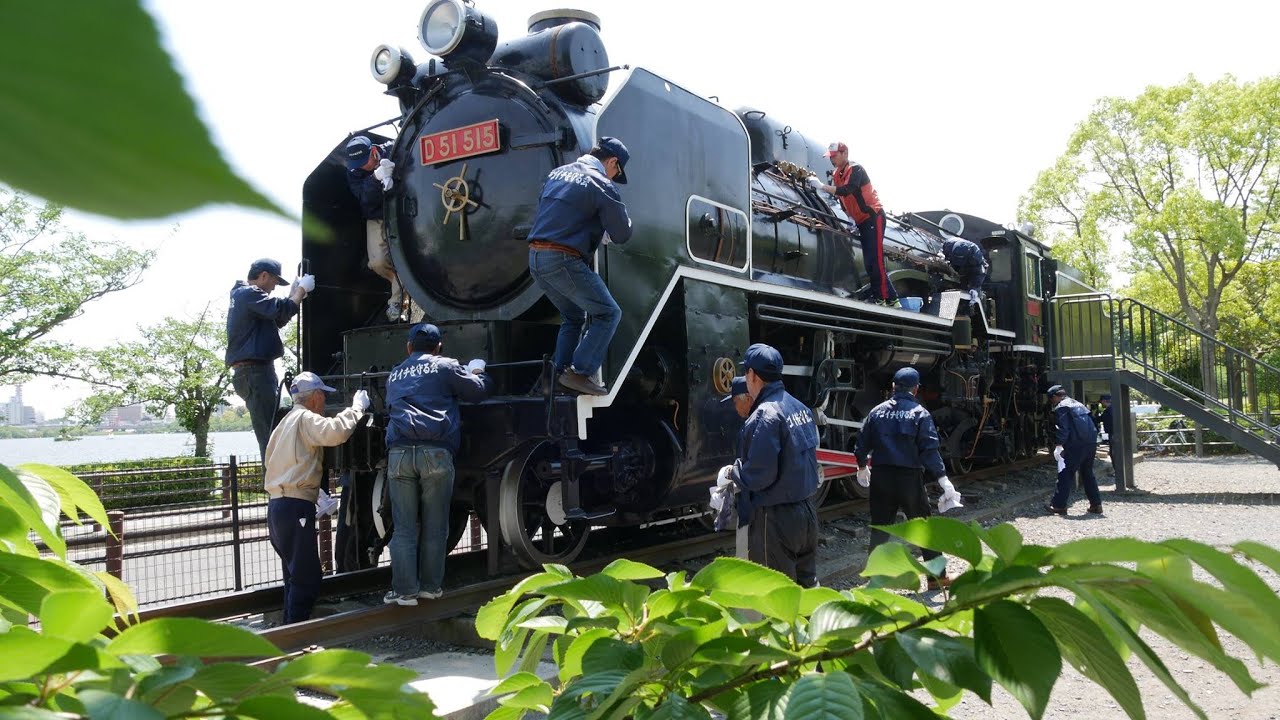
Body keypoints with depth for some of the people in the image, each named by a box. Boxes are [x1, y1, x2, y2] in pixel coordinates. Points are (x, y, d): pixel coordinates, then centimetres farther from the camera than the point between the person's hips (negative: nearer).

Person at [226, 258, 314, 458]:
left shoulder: (241, 295, 24)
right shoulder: (249, 294, -9)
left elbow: (277, 320, 25)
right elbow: (283, 309, -20)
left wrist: (295, 293, 16)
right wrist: (302, 289, -6)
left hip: (252, 372, 11)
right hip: (255, 371, -11)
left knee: (270, 434, 10)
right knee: (270, 435, -14)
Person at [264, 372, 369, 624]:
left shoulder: (287, 421, 24)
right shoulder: (305, 418, -7)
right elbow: (335, 432, -28)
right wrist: (357, 407, -14)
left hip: (277, 505, 10)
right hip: (296, 507, -10)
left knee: (295, 575, 18)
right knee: (306, 578, -8)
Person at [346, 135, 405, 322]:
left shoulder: (393, 151, -13)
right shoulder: (353, 172, -8)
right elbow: (366, 200, -23)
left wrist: (392, 178, -35)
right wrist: (376, 177, -42)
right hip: (377, 218, 3)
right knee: (378, 263, -11)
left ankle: (396, 303, -4)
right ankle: (404, 284, 17)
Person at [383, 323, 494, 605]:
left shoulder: (394, 375, 23)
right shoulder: (445, 367, 11)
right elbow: (479, 391, 13)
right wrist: (478, 372, 35)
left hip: (399, 453, 3)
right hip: (436, 452, -3)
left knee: (404, 528, 4)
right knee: (435, 526, 6)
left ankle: (404, 590, 0)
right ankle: (431, 587, 10)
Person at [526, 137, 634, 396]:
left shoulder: (557, 173, 18)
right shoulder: (601, 185, -5)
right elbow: (621, 234, -2)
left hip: (536, 257, 8)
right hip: (563, 260, -8)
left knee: (574, 316, 23)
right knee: (607, 313, -1)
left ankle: (561, 373, 17)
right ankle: (580, 372, -8)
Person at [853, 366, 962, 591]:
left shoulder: (878, 411, 4)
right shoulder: (919, 413, -6)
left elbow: (862, 443, 8)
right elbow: (930, 449, -13)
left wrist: (862, 467, 25)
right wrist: (943, 479, -12)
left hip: (881, 477, 3)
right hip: (910, 478, -3)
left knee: (879, 529, 8)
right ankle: (937, 577, 17)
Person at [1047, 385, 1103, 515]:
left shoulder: (1061, 408, -3)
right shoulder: (1077, 404, 23)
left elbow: (1063, 430, -14)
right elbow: (1091, 425, 22)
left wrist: (1058, 447, -14)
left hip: (1076, 445, -8)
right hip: (1091, 442, 8)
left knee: (1066, 474, -1)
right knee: (1087, 473, 18)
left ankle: (1059, 505, 0)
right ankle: (1096, 504, 19)